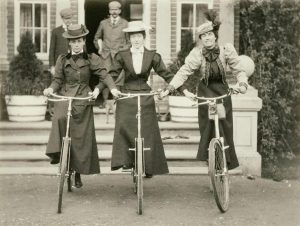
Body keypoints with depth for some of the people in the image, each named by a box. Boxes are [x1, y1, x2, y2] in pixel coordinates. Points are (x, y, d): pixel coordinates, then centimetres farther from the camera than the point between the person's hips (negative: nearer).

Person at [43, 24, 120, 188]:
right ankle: (57, 152, -23)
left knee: (81, 136, 1)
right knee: (60, 118, -34)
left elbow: (103, 74, -6)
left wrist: (112, 88, -23)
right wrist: (51, 89, -14)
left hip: (83, 98, 0)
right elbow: (58, 80, 7)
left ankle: (78, 173, 13)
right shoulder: (62, 59, 9)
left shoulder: (91, 59, 3)